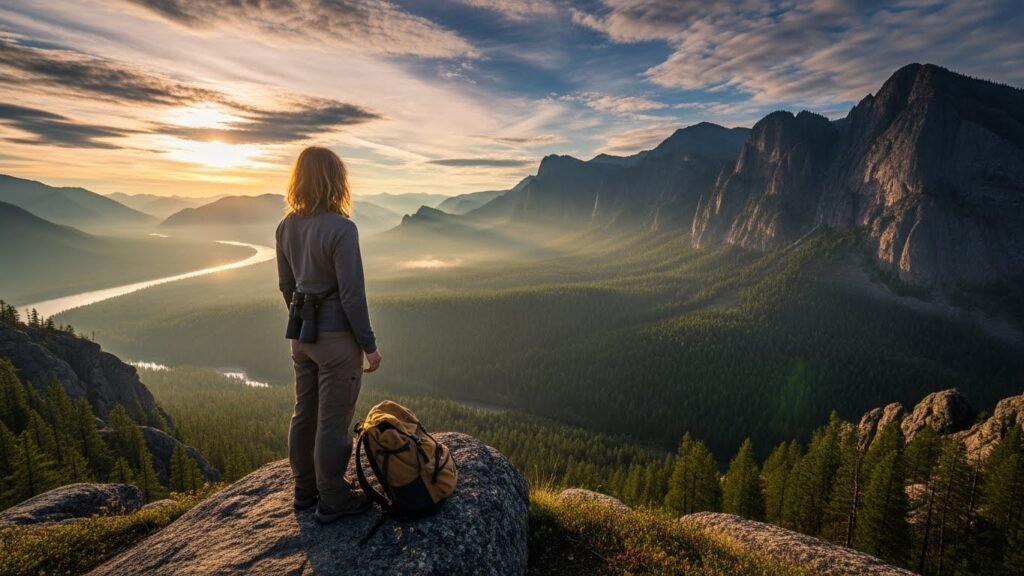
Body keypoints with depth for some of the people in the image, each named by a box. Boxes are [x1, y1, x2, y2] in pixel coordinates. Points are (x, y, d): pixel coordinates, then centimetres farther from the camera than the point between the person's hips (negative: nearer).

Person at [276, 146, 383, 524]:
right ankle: (332, 502, 22)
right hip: (337, 338, -8)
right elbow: (352, 295, -20)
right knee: (333, 422, 6)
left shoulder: (286, 226, 3)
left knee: (304, 414, 19)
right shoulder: (341, 228, -20)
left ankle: (306, 490, 36)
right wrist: (369, 345, -11)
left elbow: (286, 286, 11)